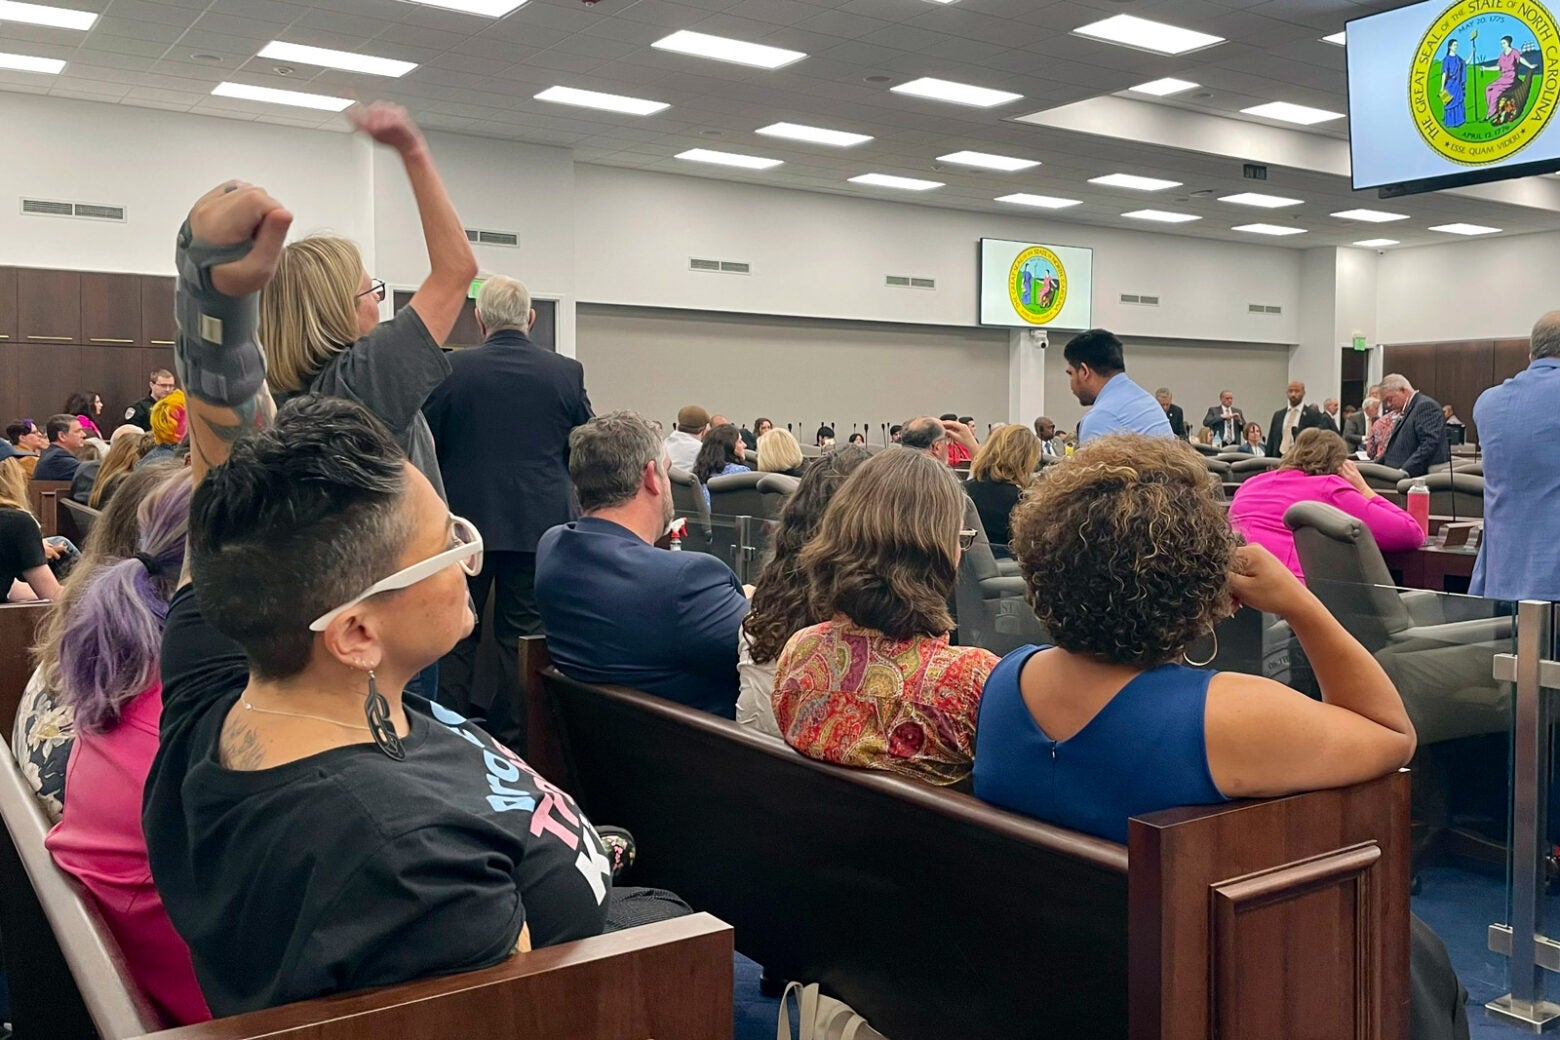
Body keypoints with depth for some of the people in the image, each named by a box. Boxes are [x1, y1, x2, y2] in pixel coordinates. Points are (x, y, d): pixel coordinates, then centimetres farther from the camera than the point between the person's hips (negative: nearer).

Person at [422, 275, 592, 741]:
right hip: (539, 524, 1)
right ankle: (514, 735, 16)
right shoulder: (567, 373, -4)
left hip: (465, 521, -1)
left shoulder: (451, 370, -7)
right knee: (522, 635, 9)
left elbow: (425, 446, -1)